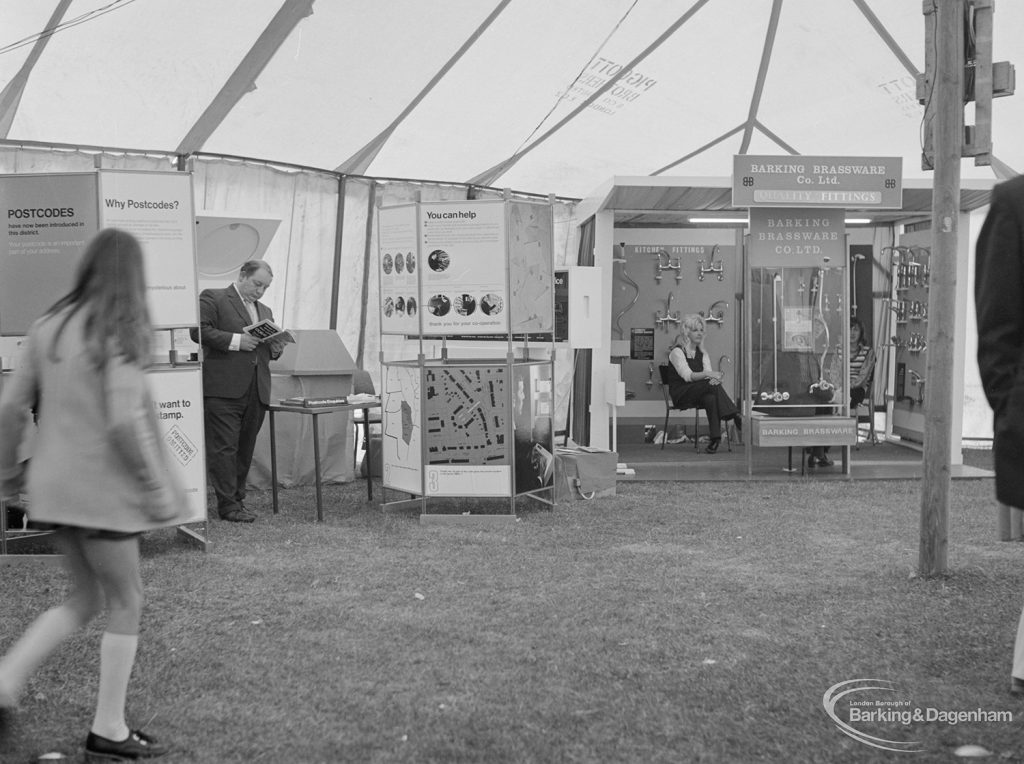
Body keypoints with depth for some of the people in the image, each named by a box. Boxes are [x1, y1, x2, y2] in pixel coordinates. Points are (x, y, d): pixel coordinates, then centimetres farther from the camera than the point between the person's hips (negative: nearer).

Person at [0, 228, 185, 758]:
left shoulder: (50, 326, 6)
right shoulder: (119, 333, -14)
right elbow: (125, 420, -20)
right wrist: (159, 488, -12)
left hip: (52, 487, 7)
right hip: (99, 488, -7)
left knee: (86, 598, 21)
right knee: (126, 603, 8)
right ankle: (108, 732, 14)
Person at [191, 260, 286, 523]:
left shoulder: (265, 311, 24)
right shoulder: (212, 298, 2)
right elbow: (199, 331, -10)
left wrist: (275, 349, 5)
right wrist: (236, 341, -16)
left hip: (256, 391, 7)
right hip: (223, 389, -7)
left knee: (245, 449, 10)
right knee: (224, 447, -6)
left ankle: (237, 498, 19)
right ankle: (227, 504, -4)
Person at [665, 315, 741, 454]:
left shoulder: (702, 353, 18)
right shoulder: (677, 351, -3)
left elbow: (710, 374, 2)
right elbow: (687, 375, -18)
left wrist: (715, 379, -24)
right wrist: (707, 374, -34)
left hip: (701, 394, 5)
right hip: (681, 394, -5)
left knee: (711, 399, -33)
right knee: (711, 385, -32)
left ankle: (715, 438, -43)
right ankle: (734, 415, -40)